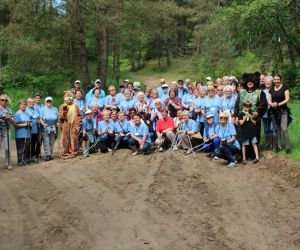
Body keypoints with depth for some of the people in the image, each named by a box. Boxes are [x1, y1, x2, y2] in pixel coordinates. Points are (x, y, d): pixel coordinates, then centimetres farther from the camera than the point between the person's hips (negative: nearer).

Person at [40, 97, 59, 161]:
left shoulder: (55, 109, 14)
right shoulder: (42, 109, 3)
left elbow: (57, 118, 18)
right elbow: (40, 118, -3)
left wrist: (57, 123, -1)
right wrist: (43, 124, -21)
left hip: (53, 127, 4)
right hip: (45, 128, -4)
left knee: (52, 142, 5)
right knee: (46, 142, -9)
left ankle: (50, 154, 12)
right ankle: (47, 155, -10)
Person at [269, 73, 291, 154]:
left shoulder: (285, 88, 0)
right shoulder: (271, 89, 12)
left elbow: (287, 99, -7)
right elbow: (269, 101, 11)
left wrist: (279, 104, -19)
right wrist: (272, 104, -12)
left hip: (283, 111, -4)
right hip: (274, 112, 4)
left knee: (284, 129, -14)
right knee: (277, 129, 8)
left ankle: (288, 147, -9)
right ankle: (278, 146, 15)